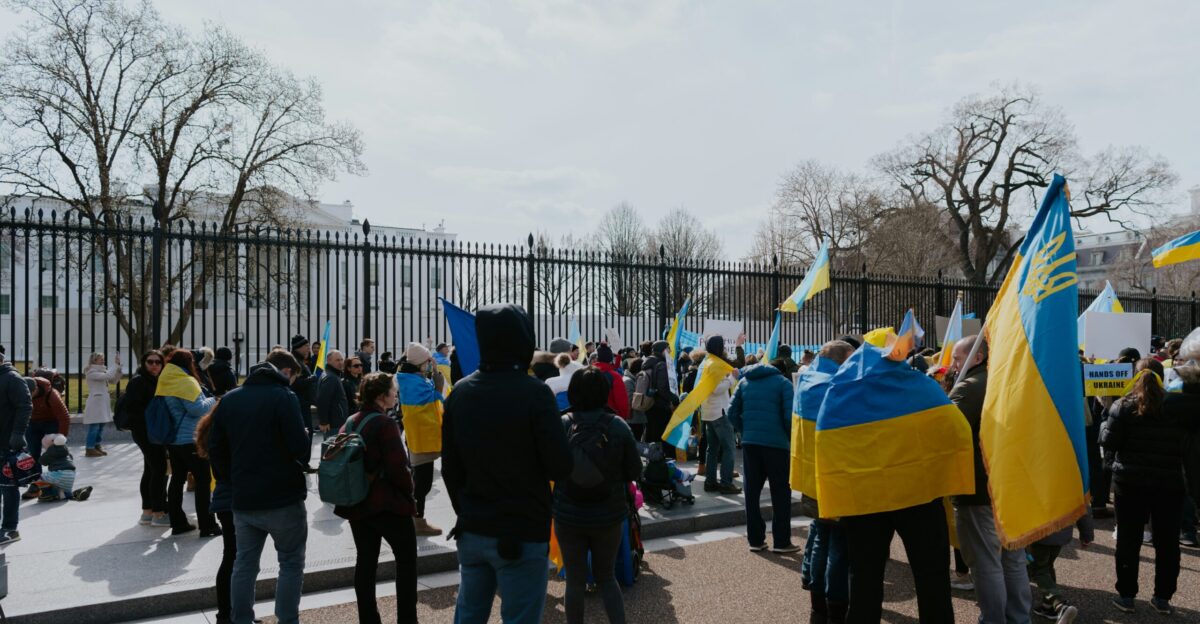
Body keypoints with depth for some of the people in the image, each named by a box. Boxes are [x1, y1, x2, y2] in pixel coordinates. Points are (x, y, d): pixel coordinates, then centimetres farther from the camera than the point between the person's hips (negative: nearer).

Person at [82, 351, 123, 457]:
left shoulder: (102, 371, 15)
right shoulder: (91, 372, -12)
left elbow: (113, 380, 12)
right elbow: (107, 376, -24)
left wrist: (118, 366, 2)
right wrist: (115, 364, -17)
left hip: (103, 402, 9)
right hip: (95, 403, -9)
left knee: (101, 426, 11)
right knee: (94, 427, -7)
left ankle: (97, 446, 18)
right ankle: (89, 449, -2)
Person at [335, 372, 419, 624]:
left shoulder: (350, 422, 7)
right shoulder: (385, 423, -17)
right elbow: (397, 468, -22)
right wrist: (409, 488, -3)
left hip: (356, 503, 7)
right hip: (387, 503, -7)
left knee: (366, 560, 11)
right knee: (406, 558, 5)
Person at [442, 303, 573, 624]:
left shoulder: (460, 392, 2)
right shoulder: (534, 392, -16)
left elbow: (450, 468, 7)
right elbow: (561, 468, -15)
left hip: (472, 531, 6)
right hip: (523, 534, -6)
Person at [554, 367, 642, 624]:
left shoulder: (562, 425, -12)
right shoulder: (618, 426, -12)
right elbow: (635, 472, -6)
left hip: (568, 516, -1)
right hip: (609, 515, 1)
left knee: (575, 580, 12)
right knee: (606, 577, 19)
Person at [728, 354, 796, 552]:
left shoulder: (745, 381, 12)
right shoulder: (783, 383, 1)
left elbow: (732, 413, 6)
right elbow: (790, 416, -10)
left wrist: (745, 433, 13)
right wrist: (791, 439, 3)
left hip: (749, 443, 4)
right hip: (776, 444, -4)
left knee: (752, 492, 10)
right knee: (780, 493, 6)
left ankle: (755, 539, 13)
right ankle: (781, 541, 7)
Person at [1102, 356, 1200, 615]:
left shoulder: (1123, 406, -6)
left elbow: (1108, 443, -9)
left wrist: (1104, 429, 13)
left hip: (1130, 482, -1)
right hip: (1170, 483, 1)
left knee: (1128, 540, 6)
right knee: (1167, 542, 12)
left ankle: (1126, 595, 11)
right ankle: (1163, 597, 18)